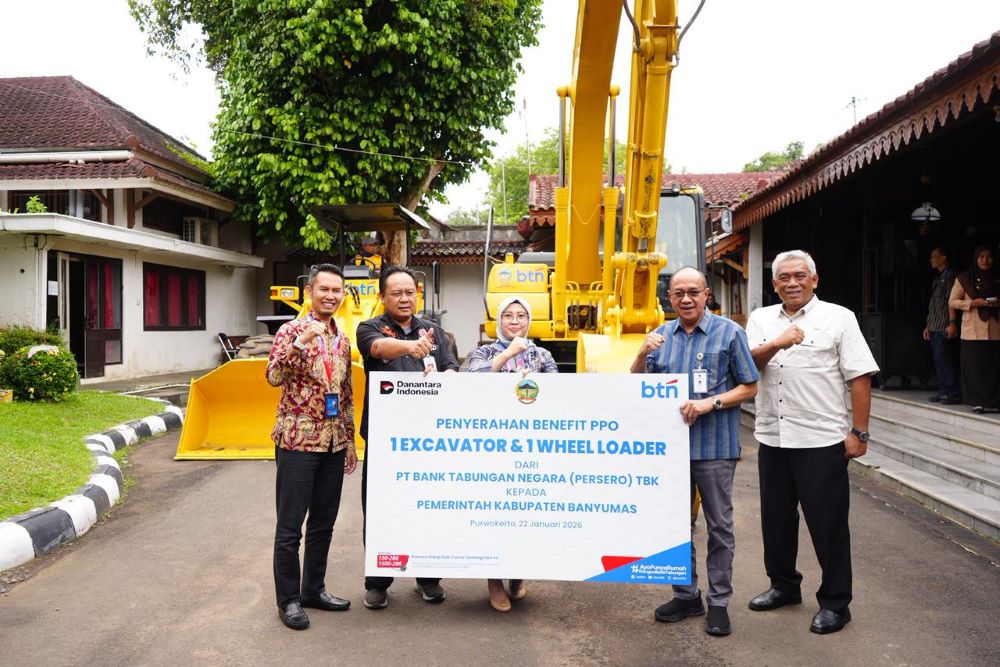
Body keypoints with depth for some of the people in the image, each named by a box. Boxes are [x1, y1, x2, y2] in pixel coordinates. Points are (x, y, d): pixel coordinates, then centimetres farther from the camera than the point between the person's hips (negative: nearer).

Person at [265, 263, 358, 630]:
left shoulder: (342, 339, 12)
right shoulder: (292, 330, -6)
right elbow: (274, 377, -21)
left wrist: (350, 441, 15)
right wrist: (302, 342, -33)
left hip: (334, 443, 6)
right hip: (298, 440, -6)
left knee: (324, 523, 14)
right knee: (290, 525, 2)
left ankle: (314, 589, 28)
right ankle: (288, 598, 14)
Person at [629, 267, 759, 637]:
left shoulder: (728, 332, -2)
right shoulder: (661, 336, 10)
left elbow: (749, 387, -1)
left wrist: (709, 403, -16)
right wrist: (643, 354, -9)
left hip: (715, 447, -4)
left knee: (719, 527, 5)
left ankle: (719, 603, 17)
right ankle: (686, 595, 26)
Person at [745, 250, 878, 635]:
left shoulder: (838, 318, -2)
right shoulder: (761, 319, 10)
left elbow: (860, 378, -5)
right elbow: (748, 365, -3)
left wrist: (859, 432, -10)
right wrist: (777, 343, -20)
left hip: (822, 440, -4)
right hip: (772, 439, 5)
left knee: (828, 523, 3)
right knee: (776, 518, 16)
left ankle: (835, 603, 17)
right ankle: (784, 585, 34)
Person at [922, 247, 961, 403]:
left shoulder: (950, 275, -6)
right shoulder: (938, 278, 21)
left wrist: (952, 323, -20)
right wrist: (928, 326, 21)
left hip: (944, 327, -9)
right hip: (934, 326, 9)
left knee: (944, 358, -11)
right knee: (938, 360, 9)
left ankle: (954, 394, -9)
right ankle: (943, 391, 13)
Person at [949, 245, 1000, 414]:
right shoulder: (964, 278, 4)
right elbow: (952, 301, 2)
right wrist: (973, 303, -12)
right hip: (973, 331, -2)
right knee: (975, 367, -4)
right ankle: (978, 402, 3)